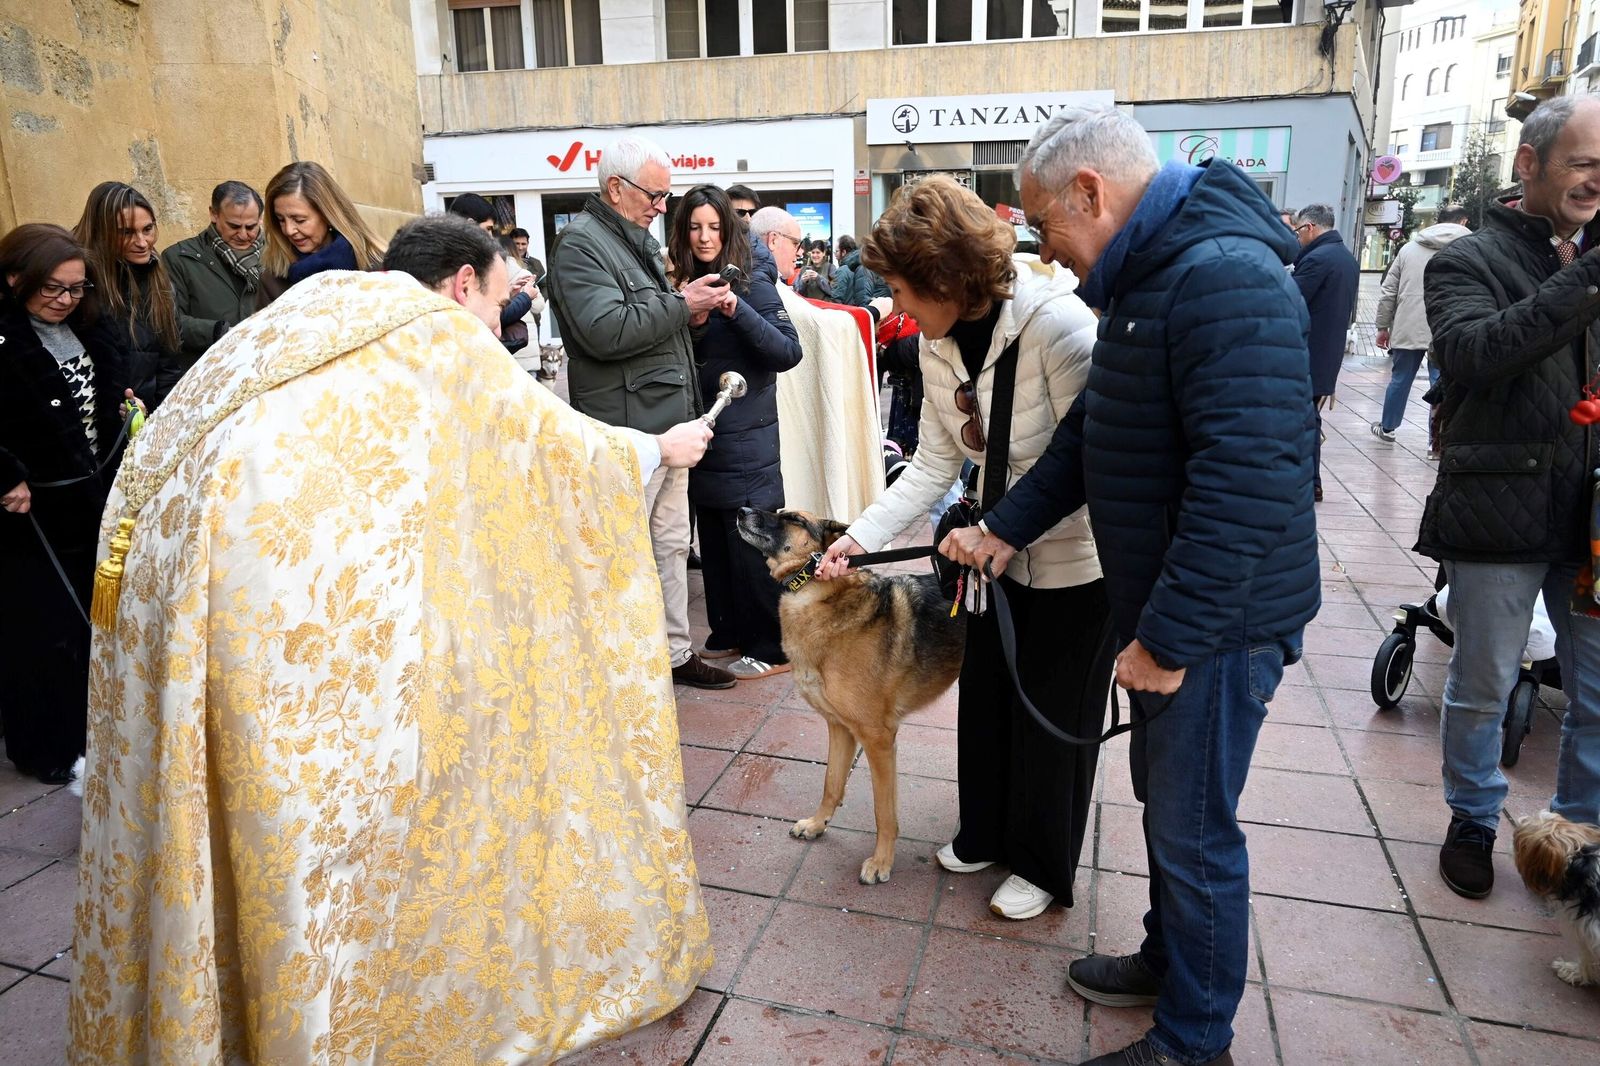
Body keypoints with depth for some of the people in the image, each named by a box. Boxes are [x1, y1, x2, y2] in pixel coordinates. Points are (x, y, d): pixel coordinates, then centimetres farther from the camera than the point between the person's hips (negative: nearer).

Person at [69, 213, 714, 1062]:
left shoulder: (320, 311, 25)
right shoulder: (434, 331, 5)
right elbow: (555, 444, 12)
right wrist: (654, 449, 28)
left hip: (163, 550, 8)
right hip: (295, 589, -8)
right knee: (335, 787, 7)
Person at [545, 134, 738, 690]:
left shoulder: (641, 241, 19)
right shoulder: (580, 242, -11)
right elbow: (606, 331, -25)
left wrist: (693, 316, 6)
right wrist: (680, 303, -16)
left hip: (669, 424, 10)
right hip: (626, 430, -9)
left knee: (671, 545, 16)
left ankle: (675, 651, 28)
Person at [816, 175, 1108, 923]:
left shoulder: (1056, 324, -27)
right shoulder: (938, 344, -5)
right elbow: (935, 462, -3)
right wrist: (862, 534, -11)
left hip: (1076, 553, -7)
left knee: (1054, 710, 8)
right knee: (984, 693, 16)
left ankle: (1043, 866, 30)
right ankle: (986, 834, 39)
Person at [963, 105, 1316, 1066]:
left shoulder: (1224, 278, -23)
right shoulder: (1148, 274, 11)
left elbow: (1246, 484, -29)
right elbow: (1093, 433, 19)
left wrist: (1169, 636, -24)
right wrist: (1008, 528, 18)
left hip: (1215, 618, -9)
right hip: (1164, 606, 9)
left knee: (1194, 829, 5)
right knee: (1163, 797, 21)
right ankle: (1169, 960, 42)